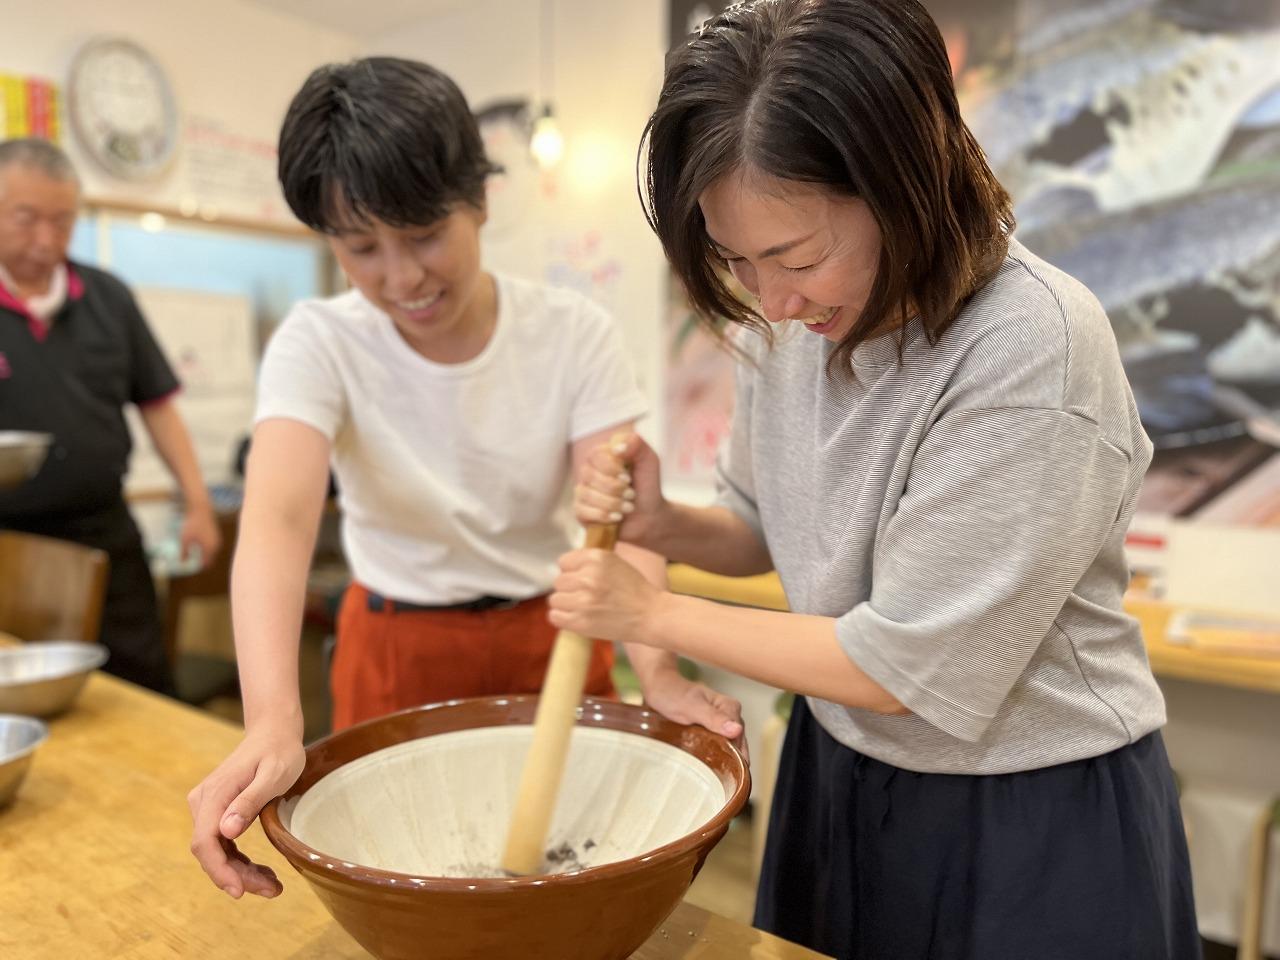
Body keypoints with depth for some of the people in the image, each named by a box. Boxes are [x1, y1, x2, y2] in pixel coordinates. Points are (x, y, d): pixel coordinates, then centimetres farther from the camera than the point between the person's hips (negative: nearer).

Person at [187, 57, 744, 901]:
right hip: (397, 649, 0)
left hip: (551, 636, 1)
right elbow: (279, 516, -30)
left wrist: (656, 671, -36)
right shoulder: (319, 343, -15)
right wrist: (273, 723, -45)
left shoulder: (576, 332, -13)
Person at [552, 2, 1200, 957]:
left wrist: (653, 614, -15)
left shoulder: (1034, 352, -28)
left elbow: (903, 666, -24)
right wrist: (664, 525, -14)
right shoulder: (791, 326, -8)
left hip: (1033, 822, -5)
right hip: (838, 773, 6)